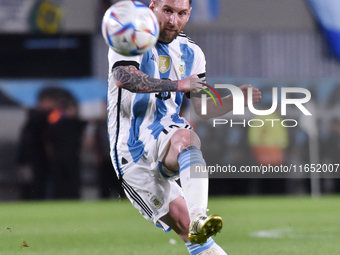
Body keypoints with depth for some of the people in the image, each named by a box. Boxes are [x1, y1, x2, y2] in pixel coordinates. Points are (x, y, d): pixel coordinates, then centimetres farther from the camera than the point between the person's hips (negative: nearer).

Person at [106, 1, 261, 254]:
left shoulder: (191, 53, 13)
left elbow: (203, 107, 14)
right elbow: (124, 78, -26)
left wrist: (234, 100, -6)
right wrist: (179, 84, -35)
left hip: (164, 139, 3)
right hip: (132, 154, -3)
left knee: (186, 137, -35)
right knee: (183, 226, -14)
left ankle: (199, 217, -54)